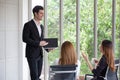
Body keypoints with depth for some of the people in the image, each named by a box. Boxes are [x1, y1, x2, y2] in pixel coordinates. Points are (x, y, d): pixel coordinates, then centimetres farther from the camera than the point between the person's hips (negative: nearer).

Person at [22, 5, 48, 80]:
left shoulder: (41, 26, 15)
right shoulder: (28, 25, -7)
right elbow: (25, 39, -15)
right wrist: (38, 43, -20)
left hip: (40, 54, 7)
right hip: (32, 54, -7)